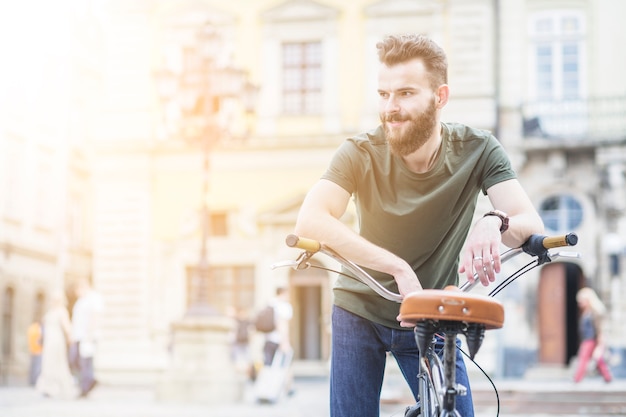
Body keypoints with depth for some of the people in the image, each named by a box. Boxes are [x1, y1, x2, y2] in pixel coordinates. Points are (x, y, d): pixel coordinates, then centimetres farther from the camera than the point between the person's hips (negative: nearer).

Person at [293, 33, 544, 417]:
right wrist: (398, 267, -43)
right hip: (360, 311, 0)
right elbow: (311, 221, -33)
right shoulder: (361, 154, -17)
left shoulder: (478, 151, -14)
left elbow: (532, 226, -24)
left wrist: (495, 223, -49)